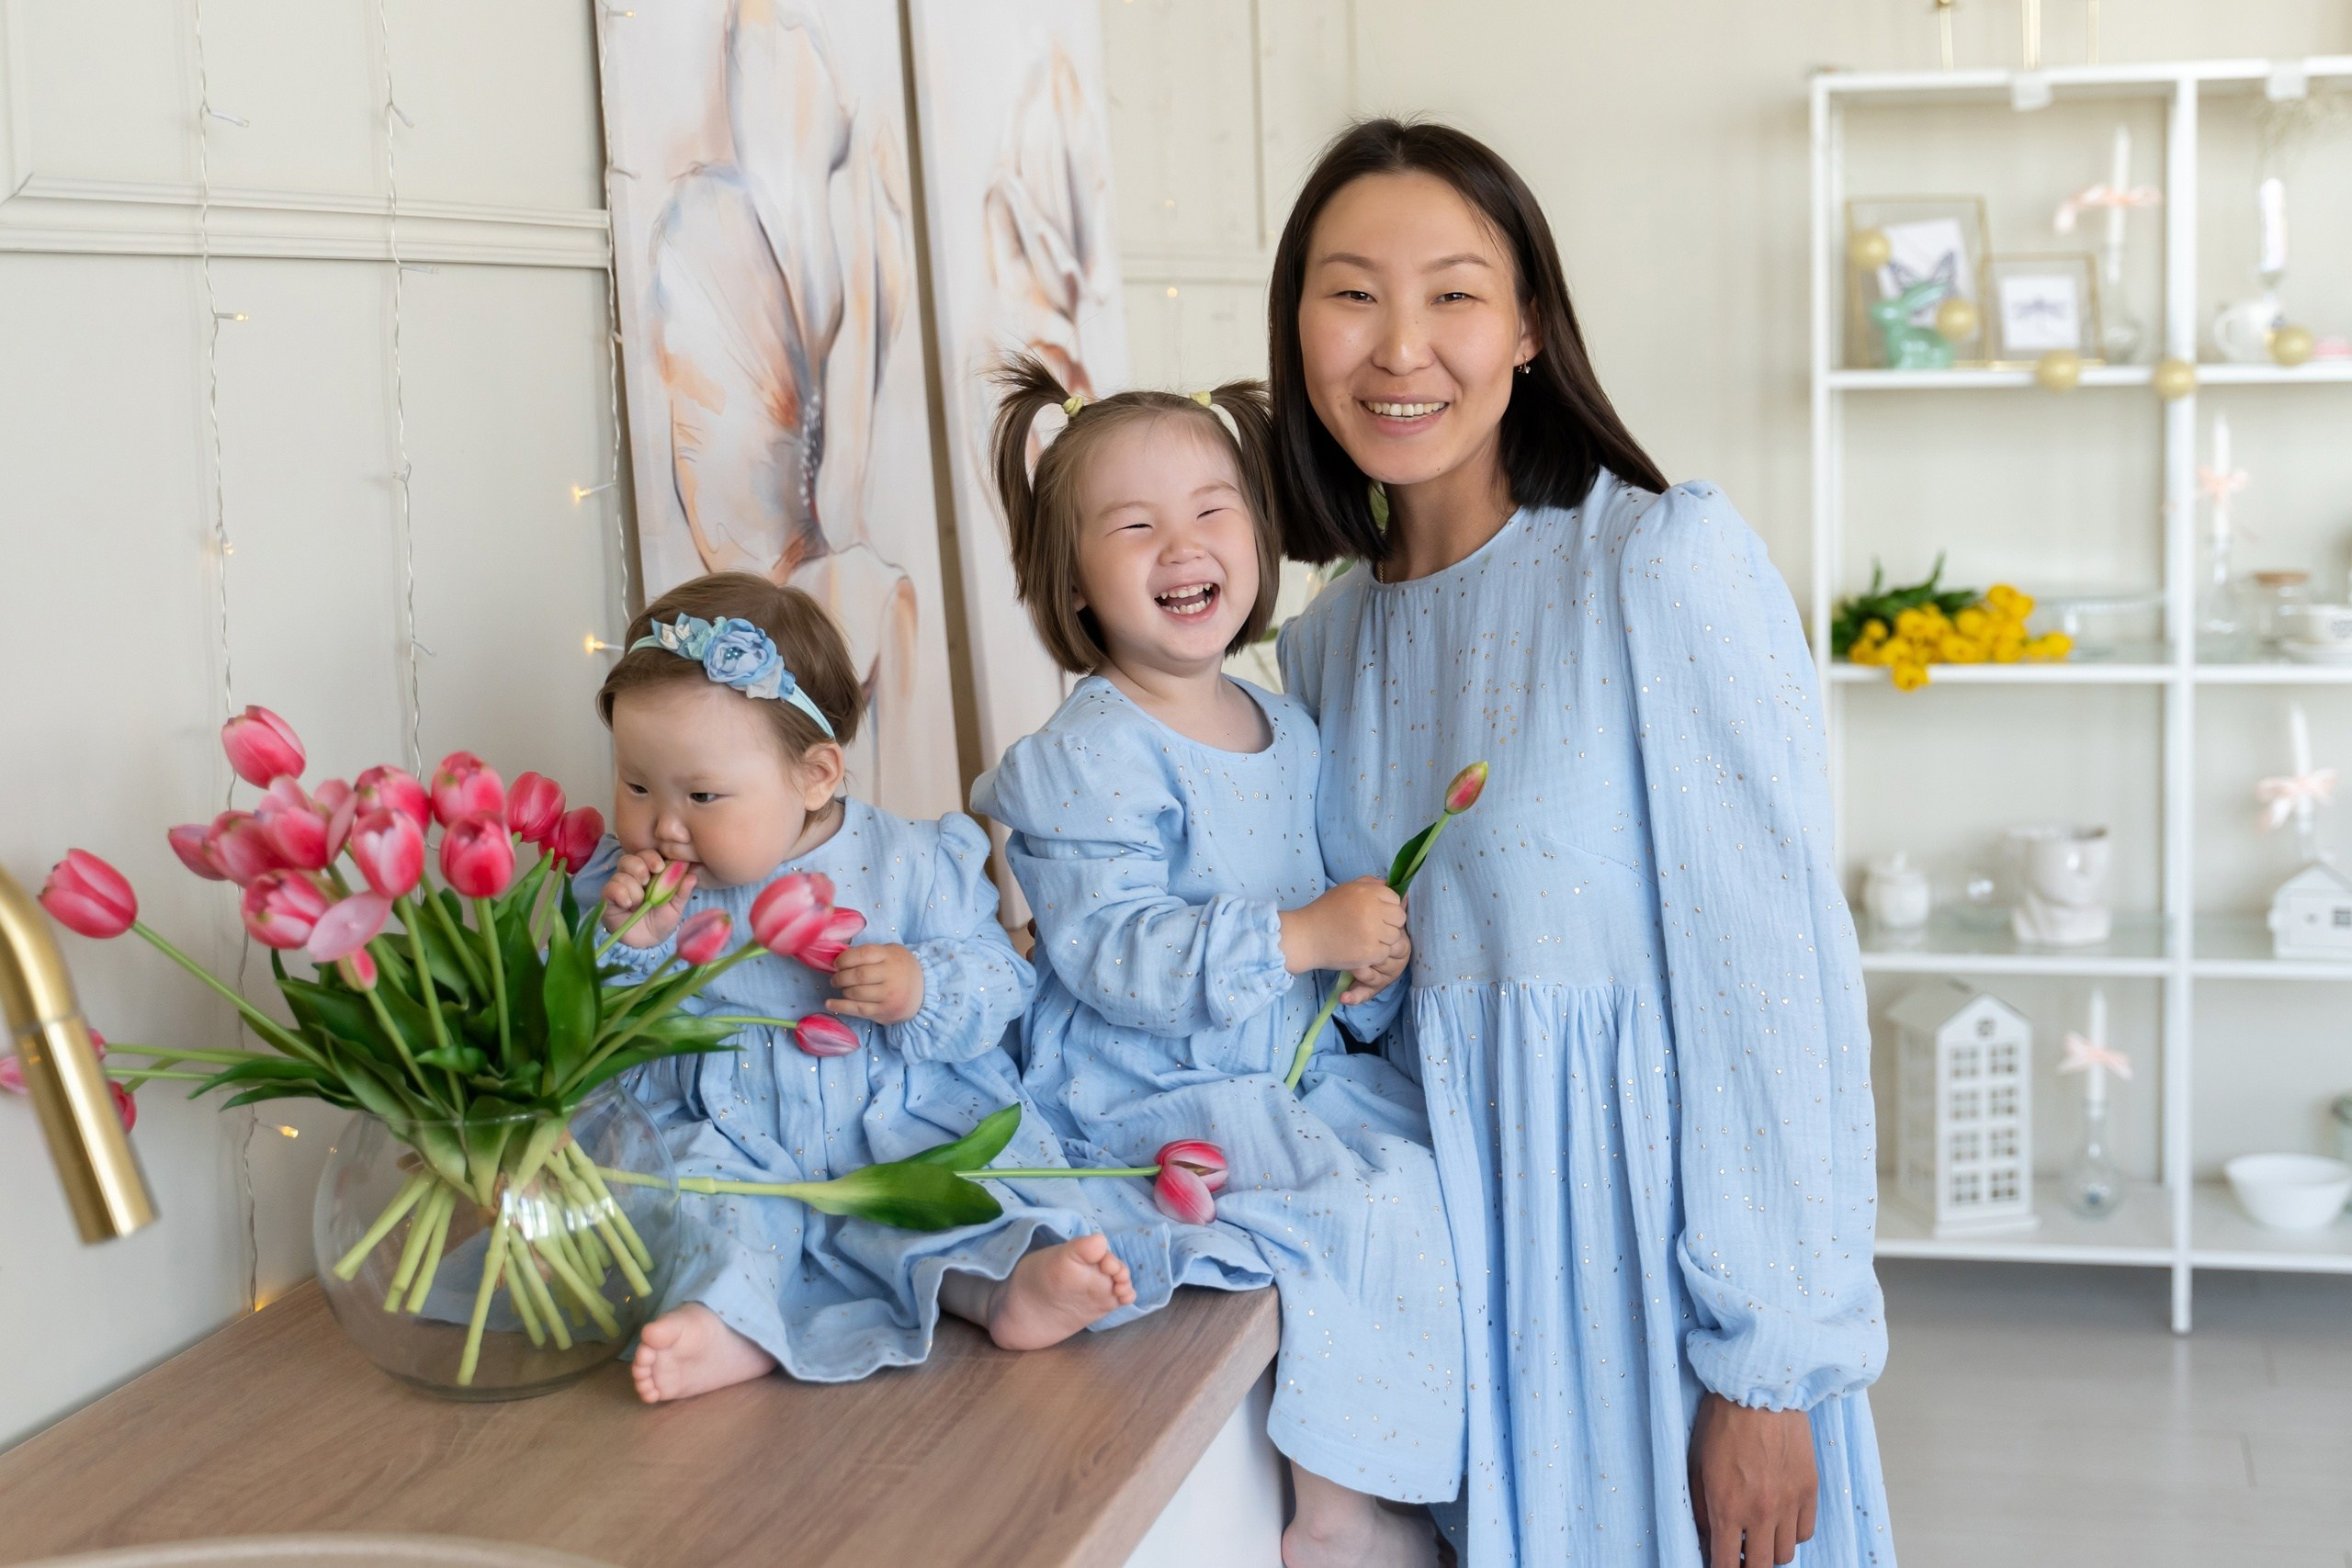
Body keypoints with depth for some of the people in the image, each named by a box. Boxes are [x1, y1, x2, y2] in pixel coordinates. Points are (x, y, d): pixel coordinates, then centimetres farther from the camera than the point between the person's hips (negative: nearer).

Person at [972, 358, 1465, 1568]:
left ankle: (1449, 1453, 17)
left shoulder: (1287, 730, 11)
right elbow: (1114, 950, -25)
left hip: (1296, 1067, 8)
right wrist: (1307, 937, -28)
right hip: (1150, 1098, -8)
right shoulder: (1082, 760, -16)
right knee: (1374, 1203, -25)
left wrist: (1367, 969, 0)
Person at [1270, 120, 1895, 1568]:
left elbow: (1773, 975, -17)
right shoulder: (1325, 641, 7)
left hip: (1661, 1230, -5)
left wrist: (1767, 1374, -18)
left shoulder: (1669, 562, -14)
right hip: (1454, 1223, 6)